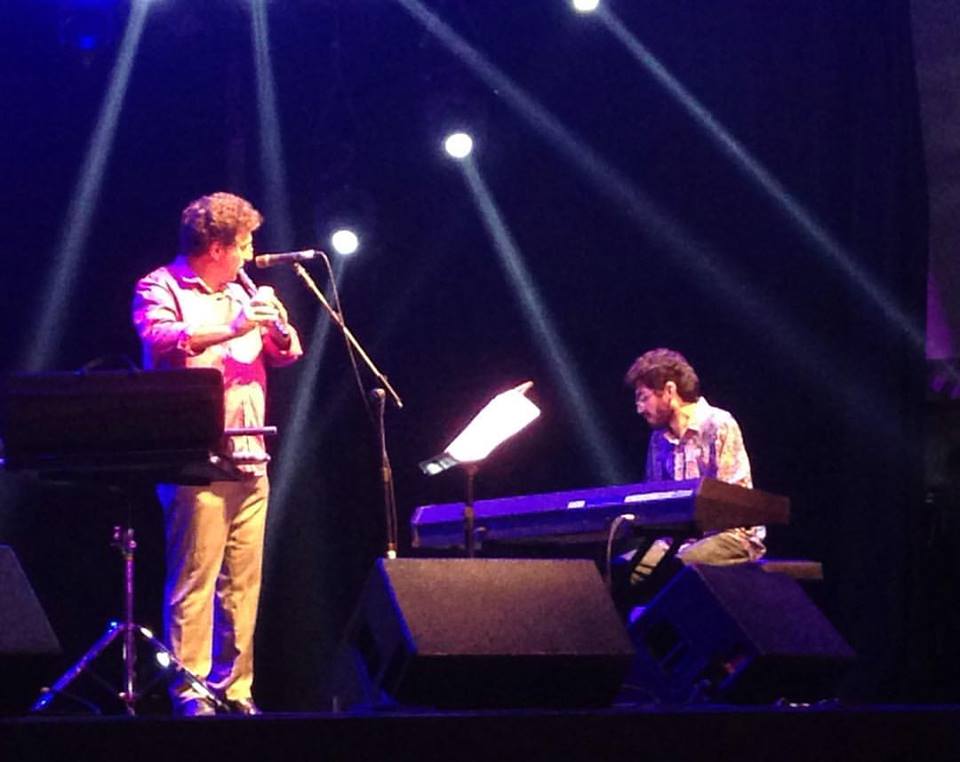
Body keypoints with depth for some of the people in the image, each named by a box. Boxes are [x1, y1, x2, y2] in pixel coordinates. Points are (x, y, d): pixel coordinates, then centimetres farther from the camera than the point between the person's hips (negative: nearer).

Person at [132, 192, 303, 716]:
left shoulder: (237, 294, 21)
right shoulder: (161, 288, 0)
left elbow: (284, 355, 21)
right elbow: (160, 339, -19)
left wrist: (276, 324, -1)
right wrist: (231, 329, -27)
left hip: (249, 458, 7)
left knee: (243, 581, 4)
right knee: (194, 579, -10)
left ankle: (235, 687, 8)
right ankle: (189, 690, -9)